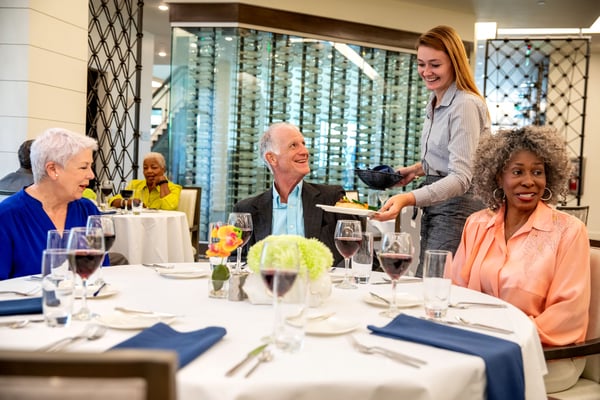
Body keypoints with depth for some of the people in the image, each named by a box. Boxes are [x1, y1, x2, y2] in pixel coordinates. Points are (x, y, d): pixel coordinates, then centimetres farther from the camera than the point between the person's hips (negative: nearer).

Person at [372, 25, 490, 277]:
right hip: (433, 205, 9)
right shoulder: (434, 102, 13)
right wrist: (419, 168, 9)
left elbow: (461, 178, -25)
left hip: (457, 206, -9)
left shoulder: (465, 105, -16)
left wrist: (409, 199, -37)